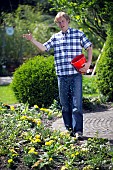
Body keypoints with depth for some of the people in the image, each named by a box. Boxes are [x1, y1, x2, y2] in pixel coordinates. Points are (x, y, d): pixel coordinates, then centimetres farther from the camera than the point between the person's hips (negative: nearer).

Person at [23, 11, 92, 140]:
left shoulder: (78, 34, 4)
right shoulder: (55, 37, 14)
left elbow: (89, 47, 6)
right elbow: (44, 48, 12)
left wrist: (88, 63, -6)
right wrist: (32, 40, 0)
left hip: (76, 74, -4)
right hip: (62, 75, 4)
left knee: (76, 103, -9)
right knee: (65, 104, 8)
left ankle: (78, 131, -11)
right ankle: (69, 129, 17)